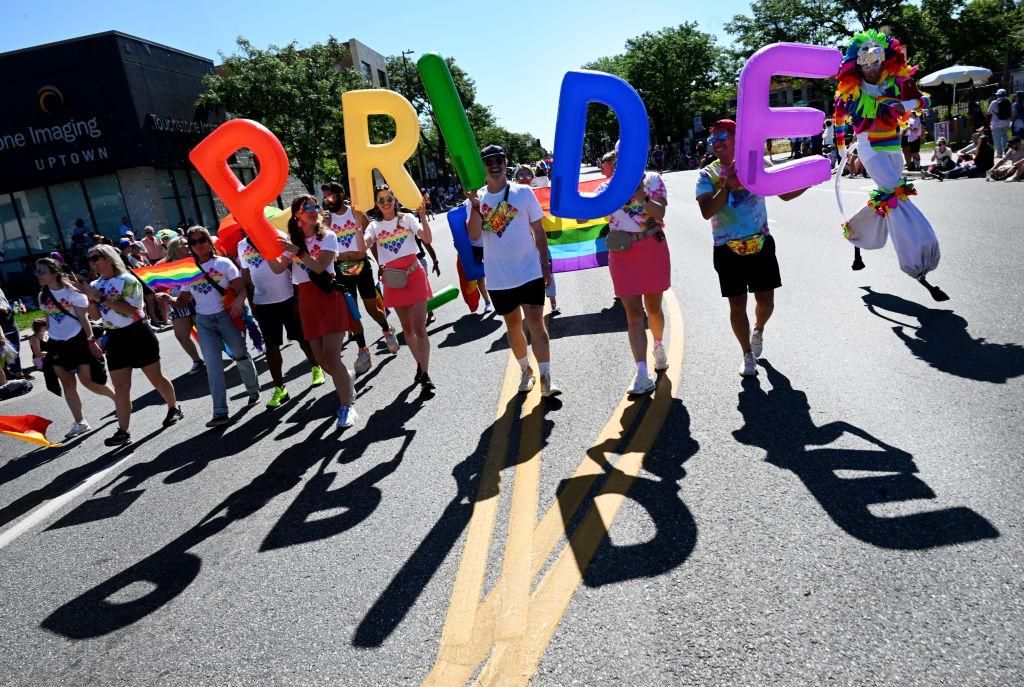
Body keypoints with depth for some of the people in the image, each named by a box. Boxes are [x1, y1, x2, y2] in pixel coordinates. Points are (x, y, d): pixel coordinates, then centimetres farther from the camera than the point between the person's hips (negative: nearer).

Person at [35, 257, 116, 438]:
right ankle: (79, 423, 12)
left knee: (88, 381, -6)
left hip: (78, 340, -6)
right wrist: (50, 343, 14)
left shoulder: (72, 292, -11)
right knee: (67, 383, 5)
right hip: (57, 344, 6)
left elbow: (83, 318, -11)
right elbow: (49, 320, 13)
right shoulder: (43, 296, 6)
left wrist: (91, 341, -14)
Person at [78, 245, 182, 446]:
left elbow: (130, 309, -23)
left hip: (137, 335, -6)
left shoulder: (127, 280, -11)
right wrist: (91, 297, -9)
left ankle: (174, 409, 30)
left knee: (156, 378, 8)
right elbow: (95, 315, 7)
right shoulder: (96, 285, 9)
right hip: (115, 339, 6)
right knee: (120, 387, 1)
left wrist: (101, 297, -22)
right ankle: (123, 432, 2)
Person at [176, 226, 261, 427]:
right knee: (213, 364, -5)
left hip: (226, 315, -2)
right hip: (204, 321, 3)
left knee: (240, 355, 10)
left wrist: (239, 300, -33)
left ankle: (253, 391, 35)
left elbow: (241, 289, -11)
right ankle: (220, 412, -8)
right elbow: (183, 300, 10)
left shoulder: (223, 263, -3)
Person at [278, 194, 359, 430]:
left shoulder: (328, 236, -1)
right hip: (307, 299, 4)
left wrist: (296, 250, -25)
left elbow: (320, 266, -15)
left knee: (331, 356, -14)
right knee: (321, 359, 6)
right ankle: (347, 384, 33)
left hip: (330, 296, -4)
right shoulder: (292, 240, 9)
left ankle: (347, 406, -7)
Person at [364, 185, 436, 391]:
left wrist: (423, 216, -24)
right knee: (407, 328, 14)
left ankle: (425, 375, -8)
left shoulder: (407, 218, 1)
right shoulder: (374, 226, 6)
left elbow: (427, 239, -13)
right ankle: (420, 365, 31)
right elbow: (363, 246, -12)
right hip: (393, 280, 3)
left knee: (419, 328, -9)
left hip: (414, 274, -3)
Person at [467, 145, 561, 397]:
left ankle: (546, 378, -4)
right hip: (498, 277, 3)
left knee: (536, 323, -9)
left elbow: (539, 231, 3)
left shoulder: (523, 192, -2)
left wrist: (546, 265, 1)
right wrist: (475, 206, -26)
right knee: (512, 325, 14)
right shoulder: (476, 198, 2)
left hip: (529, 271, -2)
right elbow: (474, 235, -12)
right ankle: (526, 371, 31)